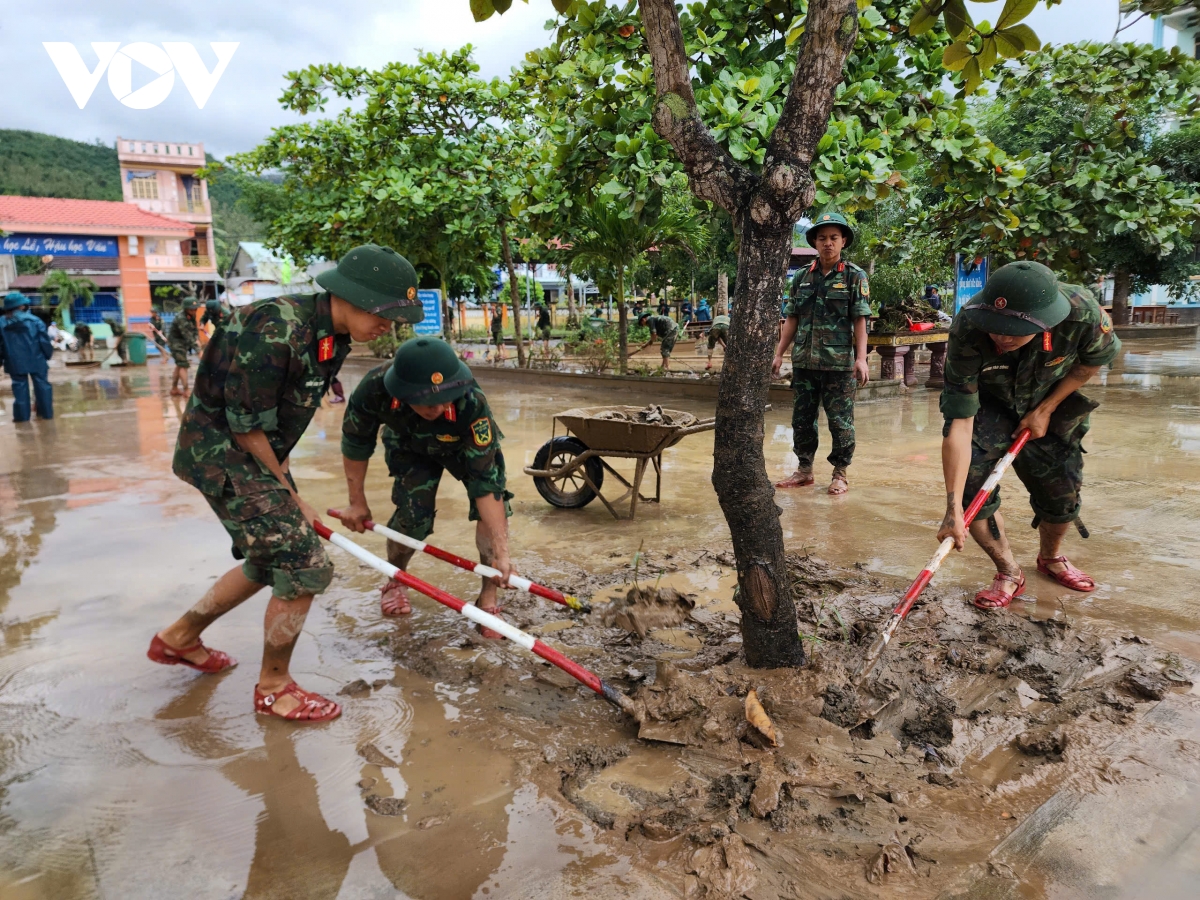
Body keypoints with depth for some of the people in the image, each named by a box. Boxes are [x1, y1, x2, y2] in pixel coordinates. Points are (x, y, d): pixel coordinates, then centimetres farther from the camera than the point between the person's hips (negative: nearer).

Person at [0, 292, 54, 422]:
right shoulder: (34, 320, -8)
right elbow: (44, 341, -7)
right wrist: (48, 355, 6)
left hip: (15, 362, 1)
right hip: (36, 360, -1)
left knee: (19, 386, 8)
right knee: (42, 384, 8)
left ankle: (22, 415, 9)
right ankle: (46, 412, 12)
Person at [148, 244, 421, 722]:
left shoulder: (334, 335, 0)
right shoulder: (275, 331, -29)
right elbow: (246, 429, -22)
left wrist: (285, 484, 9)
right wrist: (289, 495, -12)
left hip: (258, 451, 10)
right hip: (220, 451, -9)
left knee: (271, 561, 19)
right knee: (304, 565, -10)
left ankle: (180, 638, 40)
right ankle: (274, 688, 12)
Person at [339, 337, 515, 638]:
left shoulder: (472, 404, -44)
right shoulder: (374, 389, -39)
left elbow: (485, 483, -39)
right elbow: (356, 444, -17)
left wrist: (500, 553, -42)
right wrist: (357, 502, -7)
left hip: (469, 445, -1)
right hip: (410, 447, 1)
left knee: (494, 502, -21)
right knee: (412, 513, -15)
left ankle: (488, 598, -5)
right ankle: (394, 580, 18)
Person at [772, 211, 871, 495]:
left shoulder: (855, 277, 0)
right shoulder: (801, 277, 10)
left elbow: (860, 321, -5)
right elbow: (791, 319, 12)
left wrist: (861, 358, -13)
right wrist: (779, 354, 6)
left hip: (839, 364, -4)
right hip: (804, 363, 4)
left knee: (840, 421, 3)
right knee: (801, 419, 10)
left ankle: (841, 473, 16)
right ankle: (804, 470, 23)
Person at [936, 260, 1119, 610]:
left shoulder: (1083, 314, -35)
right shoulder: (967, 331, -39)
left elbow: (1095, 359, -8)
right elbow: (959, 423, -40)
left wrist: (1046, 410, -13)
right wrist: (953, 509, -43)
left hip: (1049, 402, 2)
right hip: (986, 404, -2)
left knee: (1062, 493, 4)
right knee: (970, 482, -20)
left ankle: (1051, 558, 37)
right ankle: (1009, 573, 2)